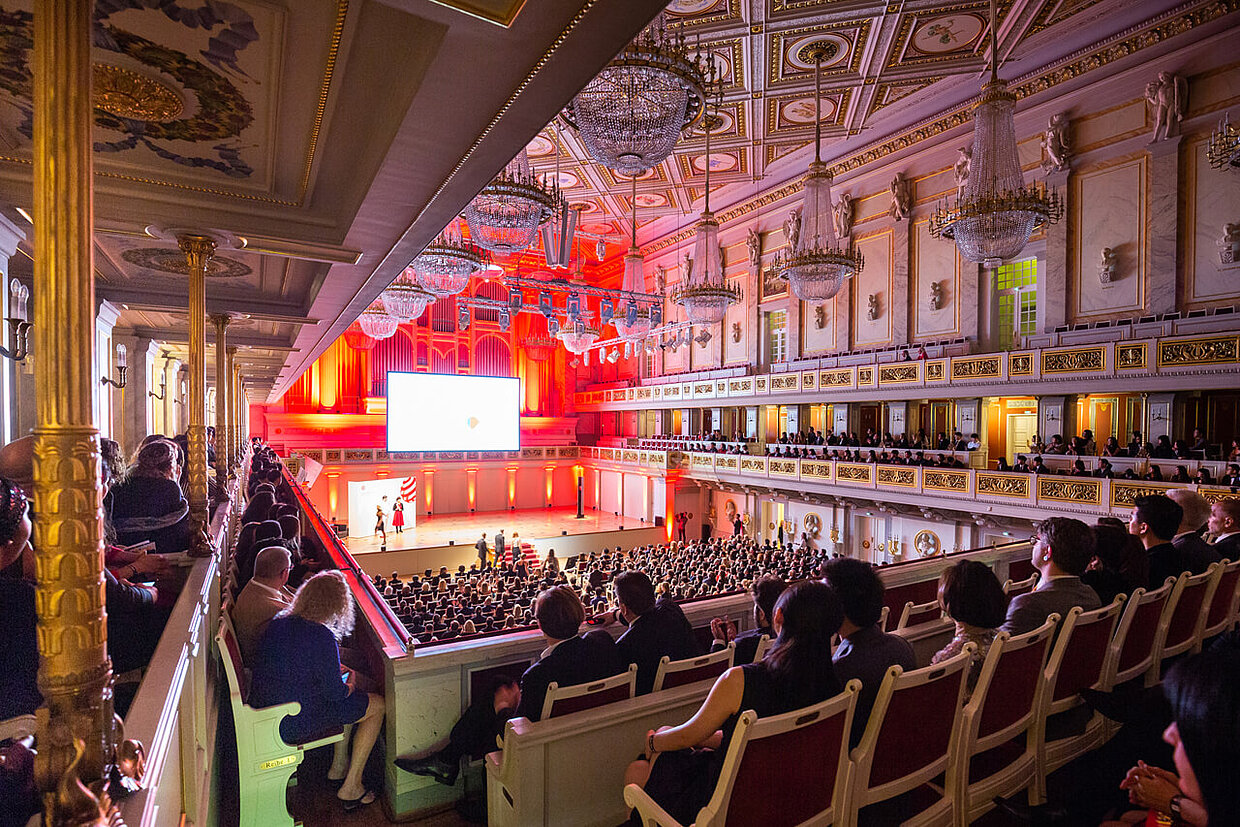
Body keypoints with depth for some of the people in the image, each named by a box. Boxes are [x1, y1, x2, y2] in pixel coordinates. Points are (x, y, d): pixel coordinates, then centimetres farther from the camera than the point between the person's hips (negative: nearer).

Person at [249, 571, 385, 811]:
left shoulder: (278, 622, -2)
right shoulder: (322, 637, -27)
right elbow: (336, 694, -19)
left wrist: (336, 671, 15)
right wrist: (349, 683, 2)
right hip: (295, 725, -8)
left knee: (349, 698, 26)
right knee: (378, 705, 7)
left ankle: (339, 766, 33)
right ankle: (350, 787, 14)